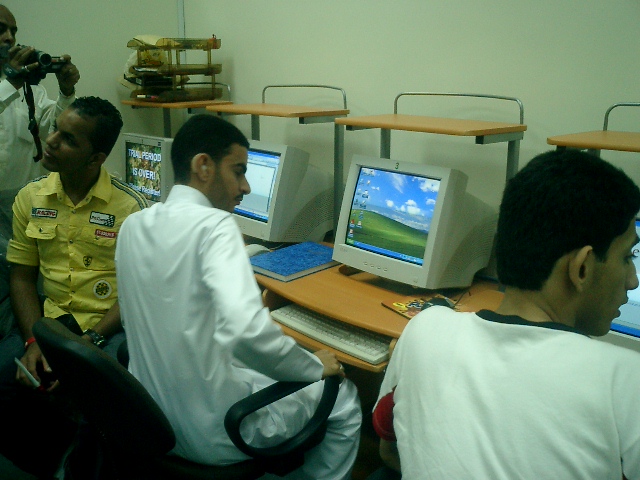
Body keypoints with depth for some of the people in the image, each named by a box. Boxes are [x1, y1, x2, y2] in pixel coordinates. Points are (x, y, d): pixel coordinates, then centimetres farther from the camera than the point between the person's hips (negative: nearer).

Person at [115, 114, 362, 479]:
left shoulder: (133, 226, 1)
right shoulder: (214, 224, -22)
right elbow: (248, 330, -35)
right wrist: (316, 366, -18)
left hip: (148, 420, 8)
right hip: (208, 435, -7)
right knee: (344, 398, 14)